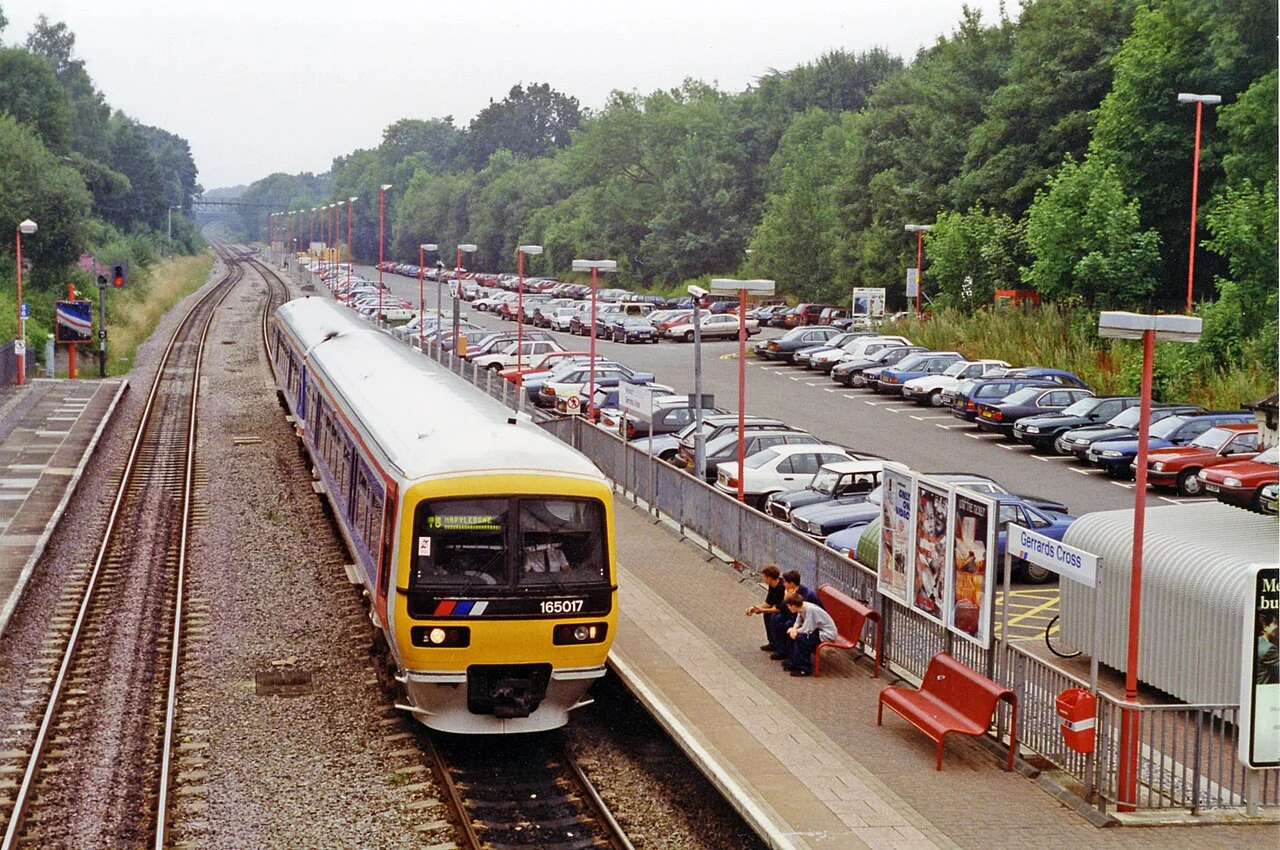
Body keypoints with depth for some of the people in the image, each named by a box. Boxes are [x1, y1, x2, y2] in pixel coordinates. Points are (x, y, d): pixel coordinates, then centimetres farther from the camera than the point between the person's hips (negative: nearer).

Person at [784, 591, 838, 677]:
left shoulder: (810, 609, -29)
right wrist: (794, 629, -12)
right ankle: (794, 664, 13)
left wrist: (794, 630, -12)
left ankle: (806, 669, -14)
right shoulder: (802, 607, -3)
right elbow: (798, 622, 9)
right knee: (793, 635, 3)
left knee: (801, 637, -25)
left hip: (827, 634, -10)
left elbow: (805, 629, -28)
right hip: (818, 630, 10)